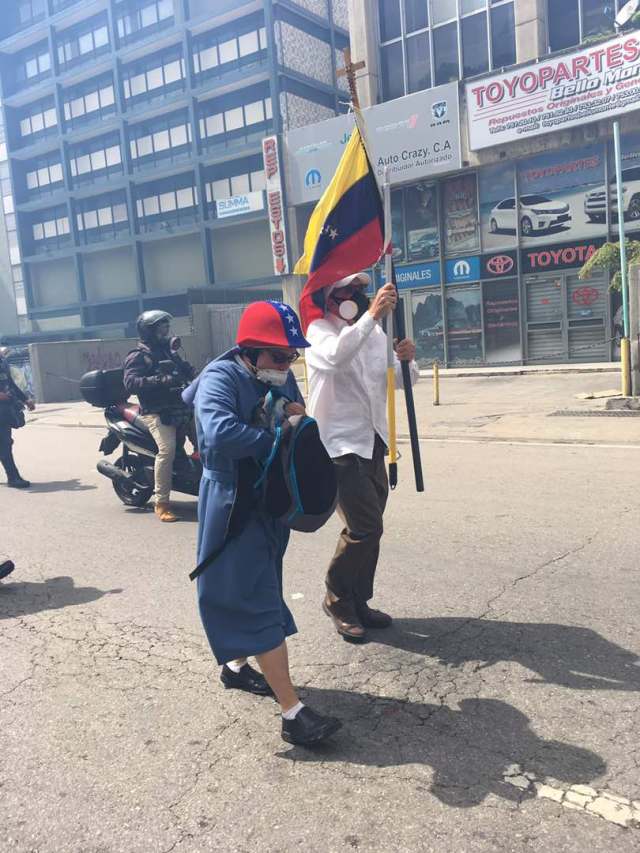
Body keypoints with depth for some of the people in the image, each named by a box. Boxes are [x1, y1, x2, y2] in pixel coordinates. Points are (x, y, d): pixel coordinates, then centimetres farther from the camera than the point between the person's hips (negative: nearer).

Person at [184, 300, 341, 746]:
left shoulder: (281, 379, 5)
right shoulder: (220, 378, -19)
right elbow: (220, 432, -38)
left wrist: (298, 417, -10)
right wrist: (275, 436, -25)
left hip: (272, 499, 8)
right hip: (234, 506, -8)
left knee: (246, 590, 22)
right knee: (258, 600, -7)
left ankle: (236, 664, 44)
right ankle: (293, 713, -3)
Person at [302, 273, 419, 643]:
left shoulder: (375, 332, 11)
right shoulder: (320, 330, -10)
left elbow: (402, 380, 10)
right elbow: (335, 356, -34)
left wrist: (407, 360, -12)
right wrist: (373, 315, -37)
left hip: (373, 444, 8)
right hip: (339, 446, -7)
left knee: (369, 528, 12)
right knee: (365, 527, -12)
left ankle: (358, 602, 27)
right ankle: (338, 600, 10)